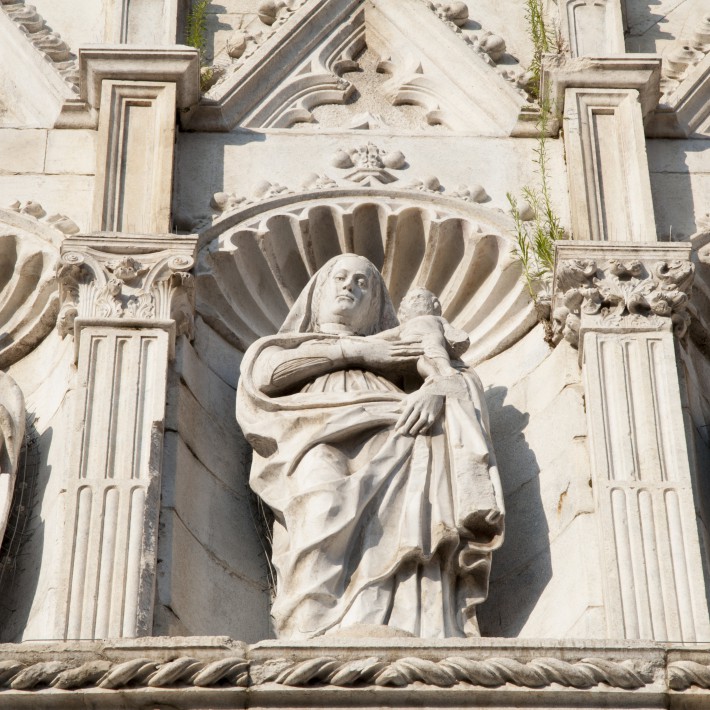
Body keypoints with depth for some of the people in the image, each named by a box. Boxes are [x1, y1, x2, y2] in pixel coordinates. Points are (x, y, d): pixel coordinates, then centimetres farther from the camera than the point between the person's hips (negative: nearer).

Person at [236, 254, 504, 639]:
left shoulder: (398, 349, 41)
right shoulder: (283, 345, 39)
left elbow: (464, 378, 21)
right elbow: (263, 372, 11)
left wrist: (437, 389, -5)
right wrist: (355, 352, 12)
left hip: (394, 438, 2)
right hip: (317, 440, -1)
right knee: (327, 500, -37)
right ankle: (320, 633, -57)